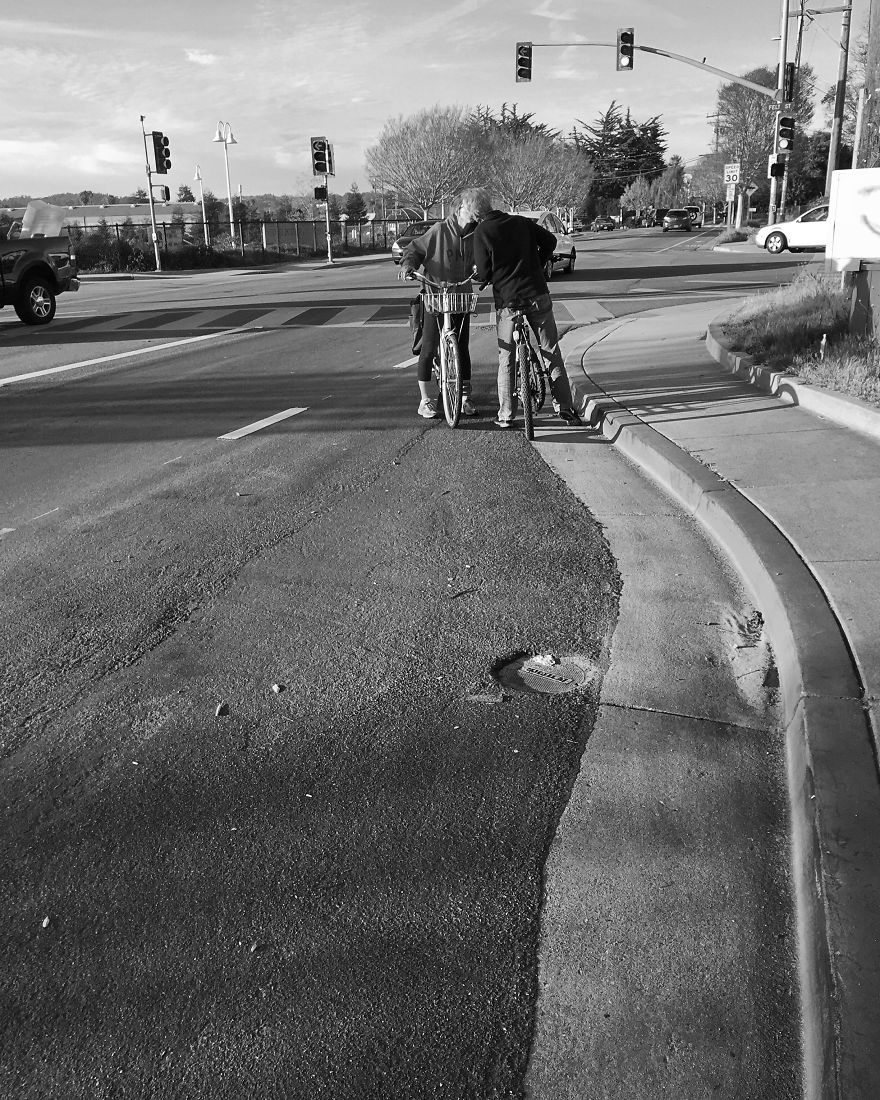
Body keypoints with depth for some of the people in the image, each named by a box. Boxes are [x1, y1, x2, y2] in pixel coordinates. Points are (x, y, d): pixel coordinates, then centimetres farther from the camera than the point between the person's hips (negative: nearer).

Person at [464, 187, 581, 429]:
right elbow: (550, 240, 9)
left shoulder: (482, 232, -5)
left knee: (506, 359, 9)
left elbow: (484, 273, -7)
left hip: (507, 300, -3)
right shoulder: (521, 222, 6)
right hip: (538, 296, 3)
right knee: (552, 354, 9)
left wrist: (485, 277, 14)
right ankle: (566, 409, 10)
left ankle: (505, 415, 9)